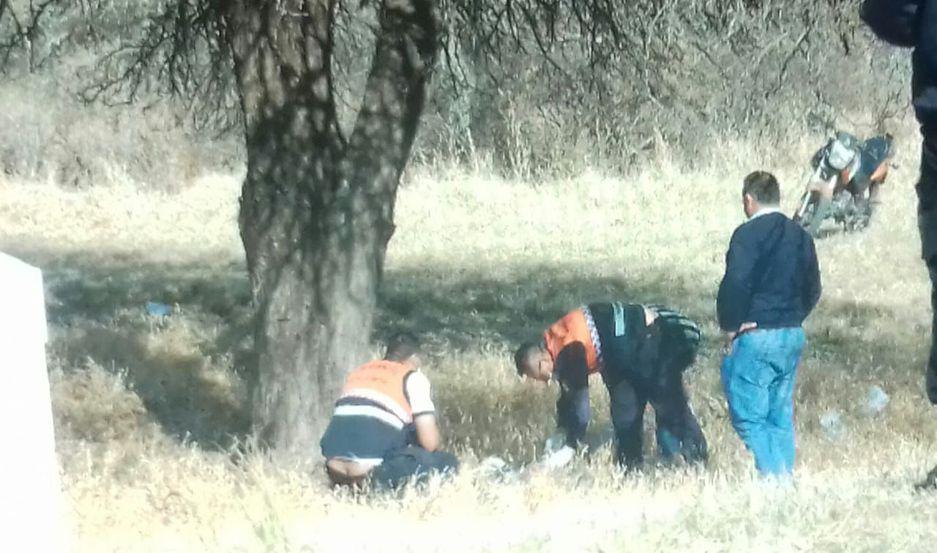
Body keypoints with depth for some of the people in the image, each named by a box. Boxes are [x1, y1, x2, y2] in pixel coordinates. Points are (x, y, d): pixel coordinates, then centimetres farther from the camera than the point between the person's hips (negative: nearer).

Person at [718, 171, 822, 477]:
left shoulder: (748, 234, -12)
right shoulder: (800, 236, 11)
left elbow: (735, 287, -19)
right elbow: (813, 290, 17)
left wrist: (730, 327, -8)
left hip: (756, 335, -7)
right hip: (793, 336, 7)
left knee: (749, 417, -5)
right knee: (780, 417, 12)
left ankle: (772, 477, -15)